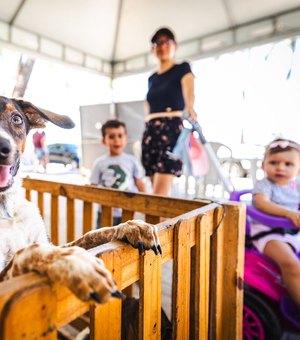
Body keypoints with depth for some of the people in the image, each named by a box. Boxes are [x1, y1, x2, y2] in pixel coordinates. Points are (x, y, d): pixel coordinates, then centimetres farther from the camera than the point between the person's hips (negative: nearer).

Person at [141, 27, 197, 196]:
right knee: (160, 193, 7)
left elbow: (189, 93, -18)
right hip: (151, 132, 6)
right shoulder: (152, 78, 20)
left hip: (172, 129, -6)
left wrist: (190, 109, -40)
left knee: (159, 194, -13)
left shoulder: (183, 68, 3)